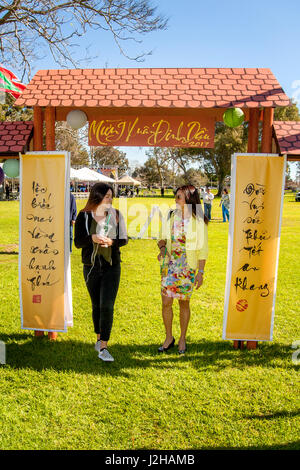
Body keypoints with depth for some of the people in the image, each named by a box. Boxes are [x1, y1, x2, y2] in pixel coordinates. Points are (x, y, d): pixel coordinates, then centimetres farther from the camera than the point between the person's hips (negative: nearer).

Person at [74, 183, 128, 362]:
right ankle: (99, 338, 36)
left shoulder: (116, 215, 1)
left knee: (107, 306, -9)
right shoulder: (84, 216, -1)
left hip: (112, 267, -1)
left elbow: (124, 239, 4)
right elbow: (78, 241, -2)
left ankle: (103, 347, -2)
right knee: (96, 305, 15)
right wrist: (92, 238, -22)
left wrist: (111, 241, -16)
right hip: (91, 267, 1)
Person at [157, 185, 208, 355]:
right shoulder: (171, 216, 6)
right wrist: (162, 246, -7)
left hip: (188, 267, -3)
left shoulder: (198, 221, -6)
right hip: (169, 265, 3)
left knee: (184, 303, 7)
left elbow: (203, 249, -4)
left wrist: (201, 272, -8)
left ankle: (182, 339, 26)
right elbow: (164, 237, 15)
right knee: (166, 302, 2)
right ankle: (169, 338, 22)